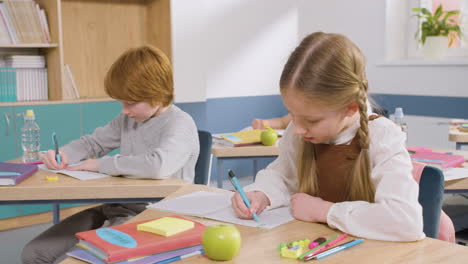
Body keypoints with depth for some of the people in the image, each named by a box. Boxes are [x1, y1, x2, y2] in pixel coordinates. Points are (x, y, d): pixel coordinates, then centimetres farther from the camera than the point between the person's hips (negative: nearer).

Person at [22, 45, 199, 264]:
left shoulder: (181, 124, -16)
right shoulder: (128, 119, 9)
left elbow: (158, 165, -35)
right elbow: (93, 142, 23)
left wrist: (101, 164, -20)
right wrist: (62, 154, -1)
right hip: (116, 207, 8)